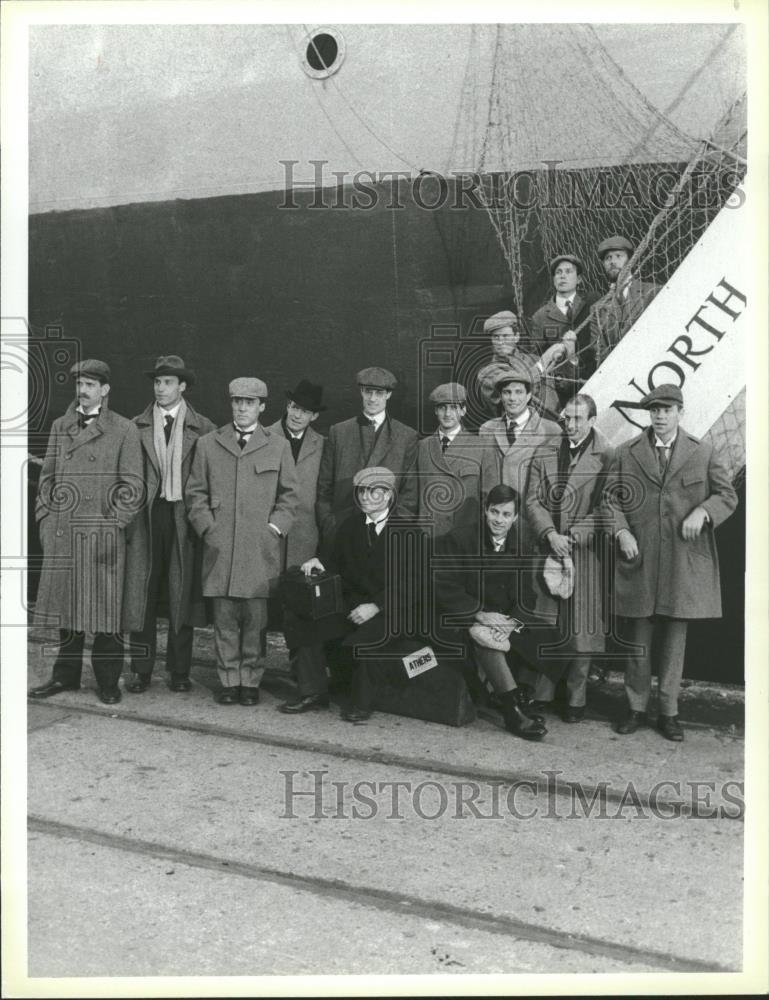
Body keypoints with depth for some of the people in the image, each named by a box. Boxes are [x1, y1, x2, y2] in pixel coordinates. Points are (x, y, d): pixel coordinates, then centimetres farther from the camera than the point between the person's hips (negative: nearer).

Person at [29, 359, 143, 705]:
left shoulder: (125, 430, 1)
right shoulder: (59, 427, 14)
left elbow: (132, 487, -2)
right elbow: (47, 478, 16)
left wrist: (113, 524, -9)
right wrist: (45, 519, 7)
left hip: (103, 534, -4)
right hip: (60, 534, 4)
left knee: (106, 608, 0)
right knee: (66, 606, 10)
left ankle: (108, 682, 12)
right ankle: (66, 675, 23)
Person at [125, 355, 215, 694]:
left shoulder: (202, 428, 5)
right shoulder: (137, 427, 8)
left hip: (185, 518, -1)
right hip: (146, 516, 1)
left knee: (182, 594, 4)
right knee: (142, 593, 2)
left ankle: (179, 671, 14)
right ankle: (142, 670, 12)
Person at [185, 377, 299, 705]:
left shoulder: (278, 446, 10)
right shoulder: (208, 444, 12)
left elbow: (289, 496, 10)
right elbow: (195, 493, 12)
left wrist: (274, 528, -2)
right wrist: (207, 528, 0)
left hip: (260, 549, -1)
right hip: (219, 548, 1)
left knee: (255, 618, 1)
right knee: (224, 618, 3)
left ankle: (251, 681, 13)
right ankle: (229, 681, 14)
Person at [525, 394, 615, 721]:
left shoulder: (607, 457, -1)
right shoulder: (544, 455, 10)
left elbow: (605, 507, -6)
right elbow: (533, 500, 5)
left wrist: (573, 536, -14)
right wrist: (551, 534, -10)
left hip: (585, 551, -3)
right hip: (547, 549, 3)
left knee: (581, 627, 3)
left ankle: (576, 698, 16)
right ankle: (541, 694, 16)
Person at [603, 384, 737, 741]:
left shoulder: (703, 453, 6)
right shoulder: (627, 453, 7)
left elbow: (727, 495, 9)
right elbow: (611, 498, 7)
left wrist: (702, 511, -11)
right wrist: (621, 531, -9)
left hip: (683, 563, 0)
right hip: (639, 561, 0)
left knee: (675, 639, 6)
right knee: (637, 639, 7)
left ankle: (669, 712, 18)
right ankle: (635, 707, 21)